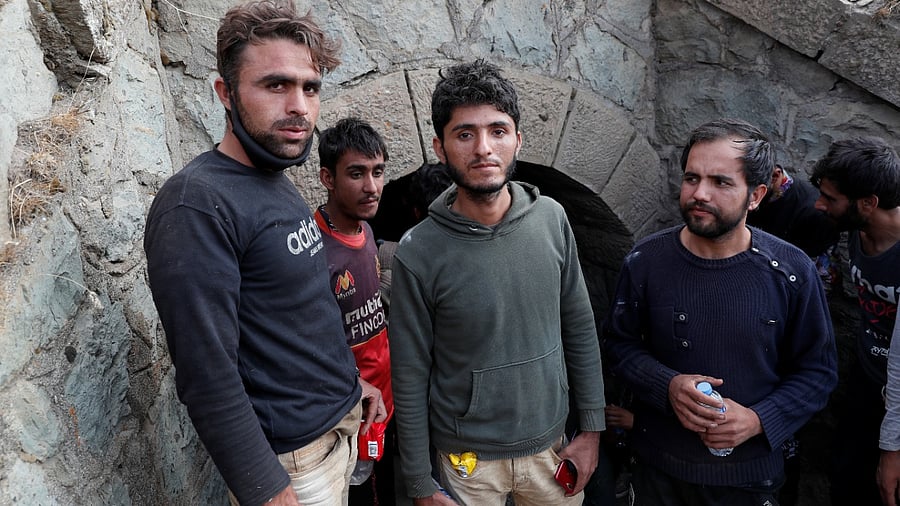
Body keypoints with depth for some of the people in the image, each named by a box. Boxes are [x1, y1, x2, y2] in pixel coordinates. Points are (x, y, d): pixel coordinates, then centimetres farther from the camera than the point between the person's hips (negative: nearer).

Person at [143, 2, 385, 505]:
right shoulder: (197, 205, -22)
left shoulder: (282, 187, 6)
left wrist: (349, 379, 14)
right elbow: (208, 379, -24)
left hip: (342, 424, 8)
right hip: (289, 459, -8)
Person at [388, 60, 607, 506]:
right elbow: (410, 378, -10)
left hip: (550, 445, 3)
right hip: (468, 458, -3)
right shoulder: (418, 254, -18)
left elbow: (580, 330, 1)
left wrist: (591, 428, 2)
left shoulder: (551, 220, -8)